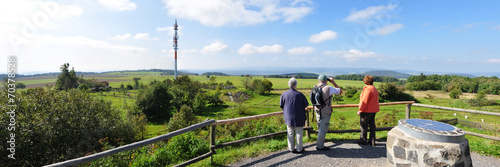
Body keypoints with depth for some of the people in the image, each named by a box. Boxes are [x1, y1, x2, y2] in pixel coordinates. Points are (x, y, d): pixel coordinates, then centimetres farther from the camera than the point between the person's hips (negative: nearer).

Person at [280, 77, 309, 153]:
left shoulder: (284, 94, -8)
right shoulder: (299, 94, -15)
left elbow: (281, 105, 1)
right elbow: (306, 104, -4)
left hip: (288, 117, 2)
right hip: (299, 117, -2)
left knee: (290, 134, 13)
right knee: (299, 133, 11)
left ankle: (291, 149, 22)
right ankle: (299, 149, 21)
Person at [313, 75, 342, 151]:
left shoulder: (315, 88, 1)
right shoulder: (329, 88, -15)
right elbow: (340, 91, 0)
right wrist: (333, 82, 4)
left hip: (318, 111, 6)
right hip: (326, 112, -6)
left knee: (320, 128, 17)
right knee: (323, 129, 3)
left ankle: (320, 145, 25)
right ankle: (320, 146, 11)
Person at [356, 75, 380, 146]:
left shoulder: (368, 89, -19)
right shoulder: (375, 89, 12)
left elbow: (364, 101, -20)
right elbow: (375, 100, 18)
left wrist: (360, 110, -14)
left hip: (367, 111, -9)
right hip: (373, 110, 9)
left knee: (363, 125, 2)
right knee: (372, 125, 13)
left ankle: (363, 140, 10)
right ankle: (372, 141, 20)